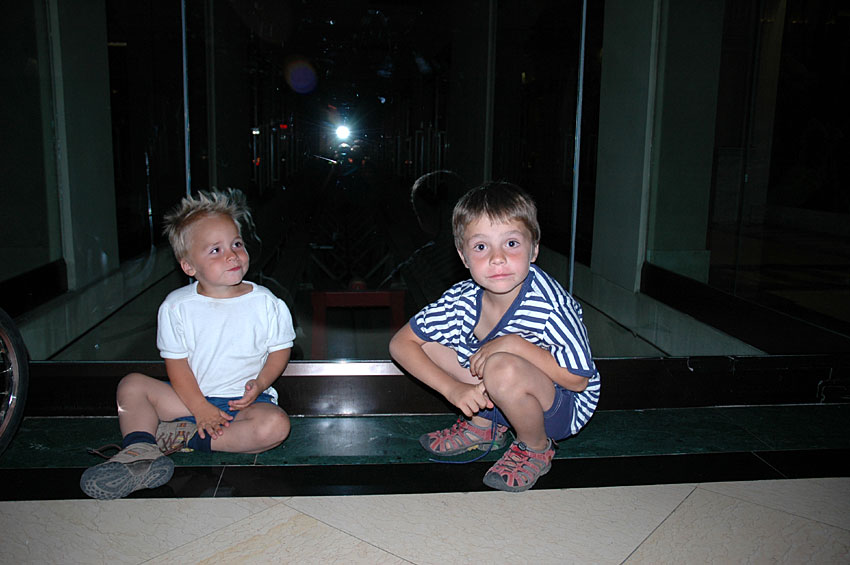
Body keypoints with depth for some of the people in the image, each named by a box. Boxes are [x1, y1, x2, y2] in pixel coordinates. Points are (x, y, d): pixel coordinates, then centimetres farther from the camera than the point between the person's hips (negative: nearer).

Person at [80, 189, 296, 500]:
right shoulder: (176, 307, -5)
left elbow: (280, 349, 2)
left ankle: (185, 438, -21)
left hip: (245, 400, -2)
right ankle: (140, 453, -24)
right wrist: (200, 408, -13)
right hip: (193, 397, 2)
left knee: (275, 425, -30)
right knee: (132, 385, -9)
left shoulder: (265, 304, -7)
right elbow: (176, 363, -3)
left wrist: (260, 384, -15)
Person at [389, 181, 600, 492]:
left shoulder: (549, 303, -29)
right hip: (495, 399, 5)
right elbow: (400, 343, -8)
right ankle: (484, 424, 12)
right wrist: (453, 388, -21)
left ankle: (536, 448, -4)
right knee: (429, 342, -9)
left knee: (501, 369, -37)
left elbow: (578, 379, -23)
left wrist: (514, 343, -31)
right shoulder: (462, 300, -16)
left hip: (562, 409, -5)